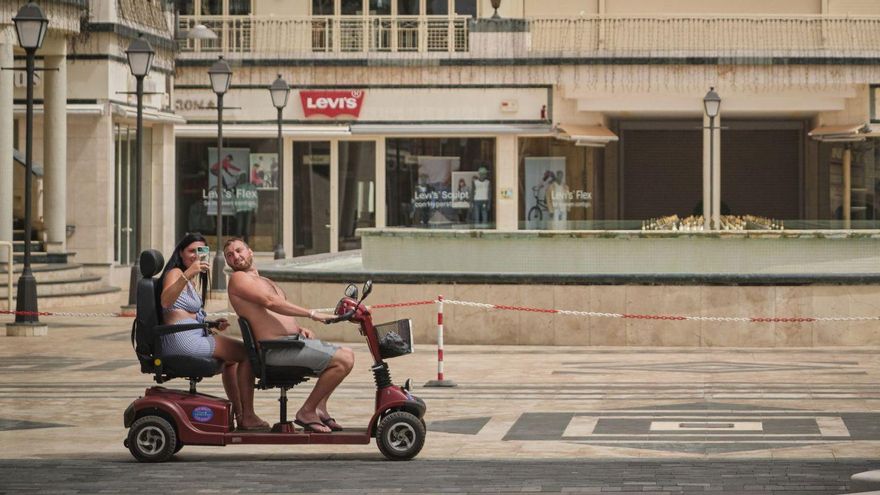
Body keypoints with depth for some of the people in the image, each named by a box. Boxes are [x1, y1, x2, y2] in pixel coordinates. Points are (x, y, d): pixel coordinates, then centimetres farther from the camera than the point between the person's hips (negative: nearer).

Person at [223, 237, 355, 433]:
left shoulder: (266, 282, 26)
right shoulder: (238, 279, -5)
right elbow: (270, 302, -17)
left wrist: (299, 328, 3)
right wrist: (312, 314, -20)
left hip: (293, 339, 10)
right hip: (277, 349, -10)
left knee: (347, 354, 14)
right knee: (343, 360, -17)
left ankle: (320, 407, 12)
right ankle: (307, 412, -9)